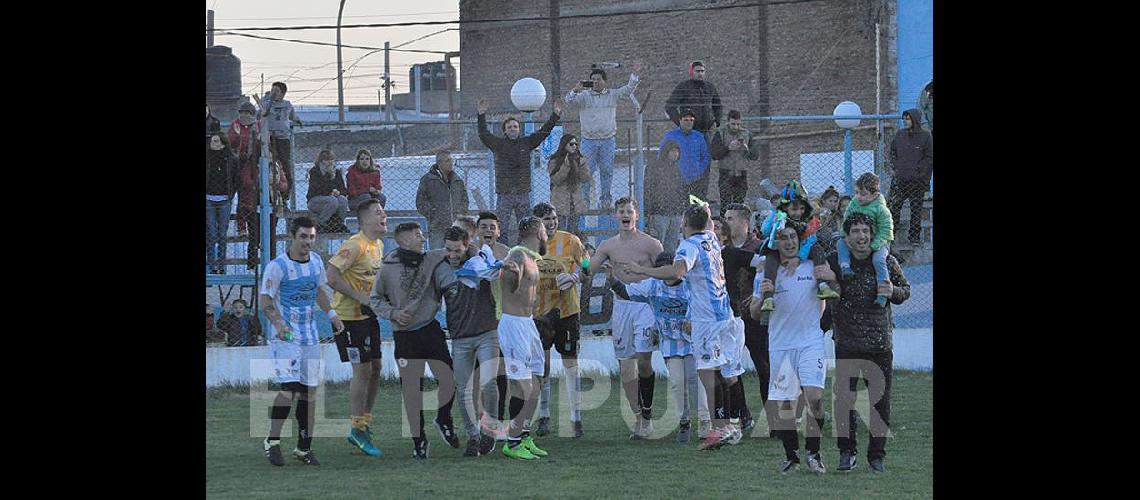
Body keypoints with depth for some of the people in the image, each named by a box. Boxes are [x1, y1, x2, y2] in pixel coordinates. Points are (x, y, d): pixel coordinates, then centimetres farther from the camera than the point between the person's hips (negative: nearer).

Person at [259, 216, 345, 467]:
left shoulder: (316, 261, 9)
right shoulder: (277, 266, -11)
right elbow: (265, 301, -10)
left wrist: (331, 313, 11)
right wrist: (278, 322, -27)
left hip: (310, 336, 6)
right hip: (285, 335, -6)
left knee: (309, 390, 6)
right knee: (288, 387, -18)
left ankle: (304, 447, 14)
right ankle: (273, 442, -4)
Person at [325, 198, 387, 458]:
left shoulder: (379, 245, 11)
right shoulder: (355, 245, -18)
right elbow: (331, 275, -25)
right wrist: (361, 298, -23)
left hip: (368, 314, 9)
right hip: (349, 316, -9)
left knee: (375, 369, 10)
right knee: (362, 370, -7)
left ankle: (363, 426, 21)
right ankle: (359, 431, 2)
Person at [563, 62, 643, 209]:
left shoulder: (612, 95, 9)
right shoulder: (584, 96, 2)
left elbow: (628, 90, 5)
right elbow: (569, 101, -8)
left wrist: (635, 74, -7)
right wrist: (575, 91, -28)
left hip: (608, 140, 2)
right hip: (589, 140, -2)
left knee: (607, 170, 6)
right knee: (587, 171, -2)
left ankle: (605, 200, 15)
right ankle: (583, 199, 4)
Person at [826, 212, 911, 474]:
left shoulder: (886, 262, 1)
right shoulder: (835, 262, 0)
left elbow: (906, 290, 12)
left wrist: (892, 291, -9)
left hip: (880, 343, 0)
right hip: (846, 342, 0)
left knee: (880, 400, 2)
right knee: (844, 398, -3)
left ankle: (877, 456, 12)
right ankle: (846, 452, 10)